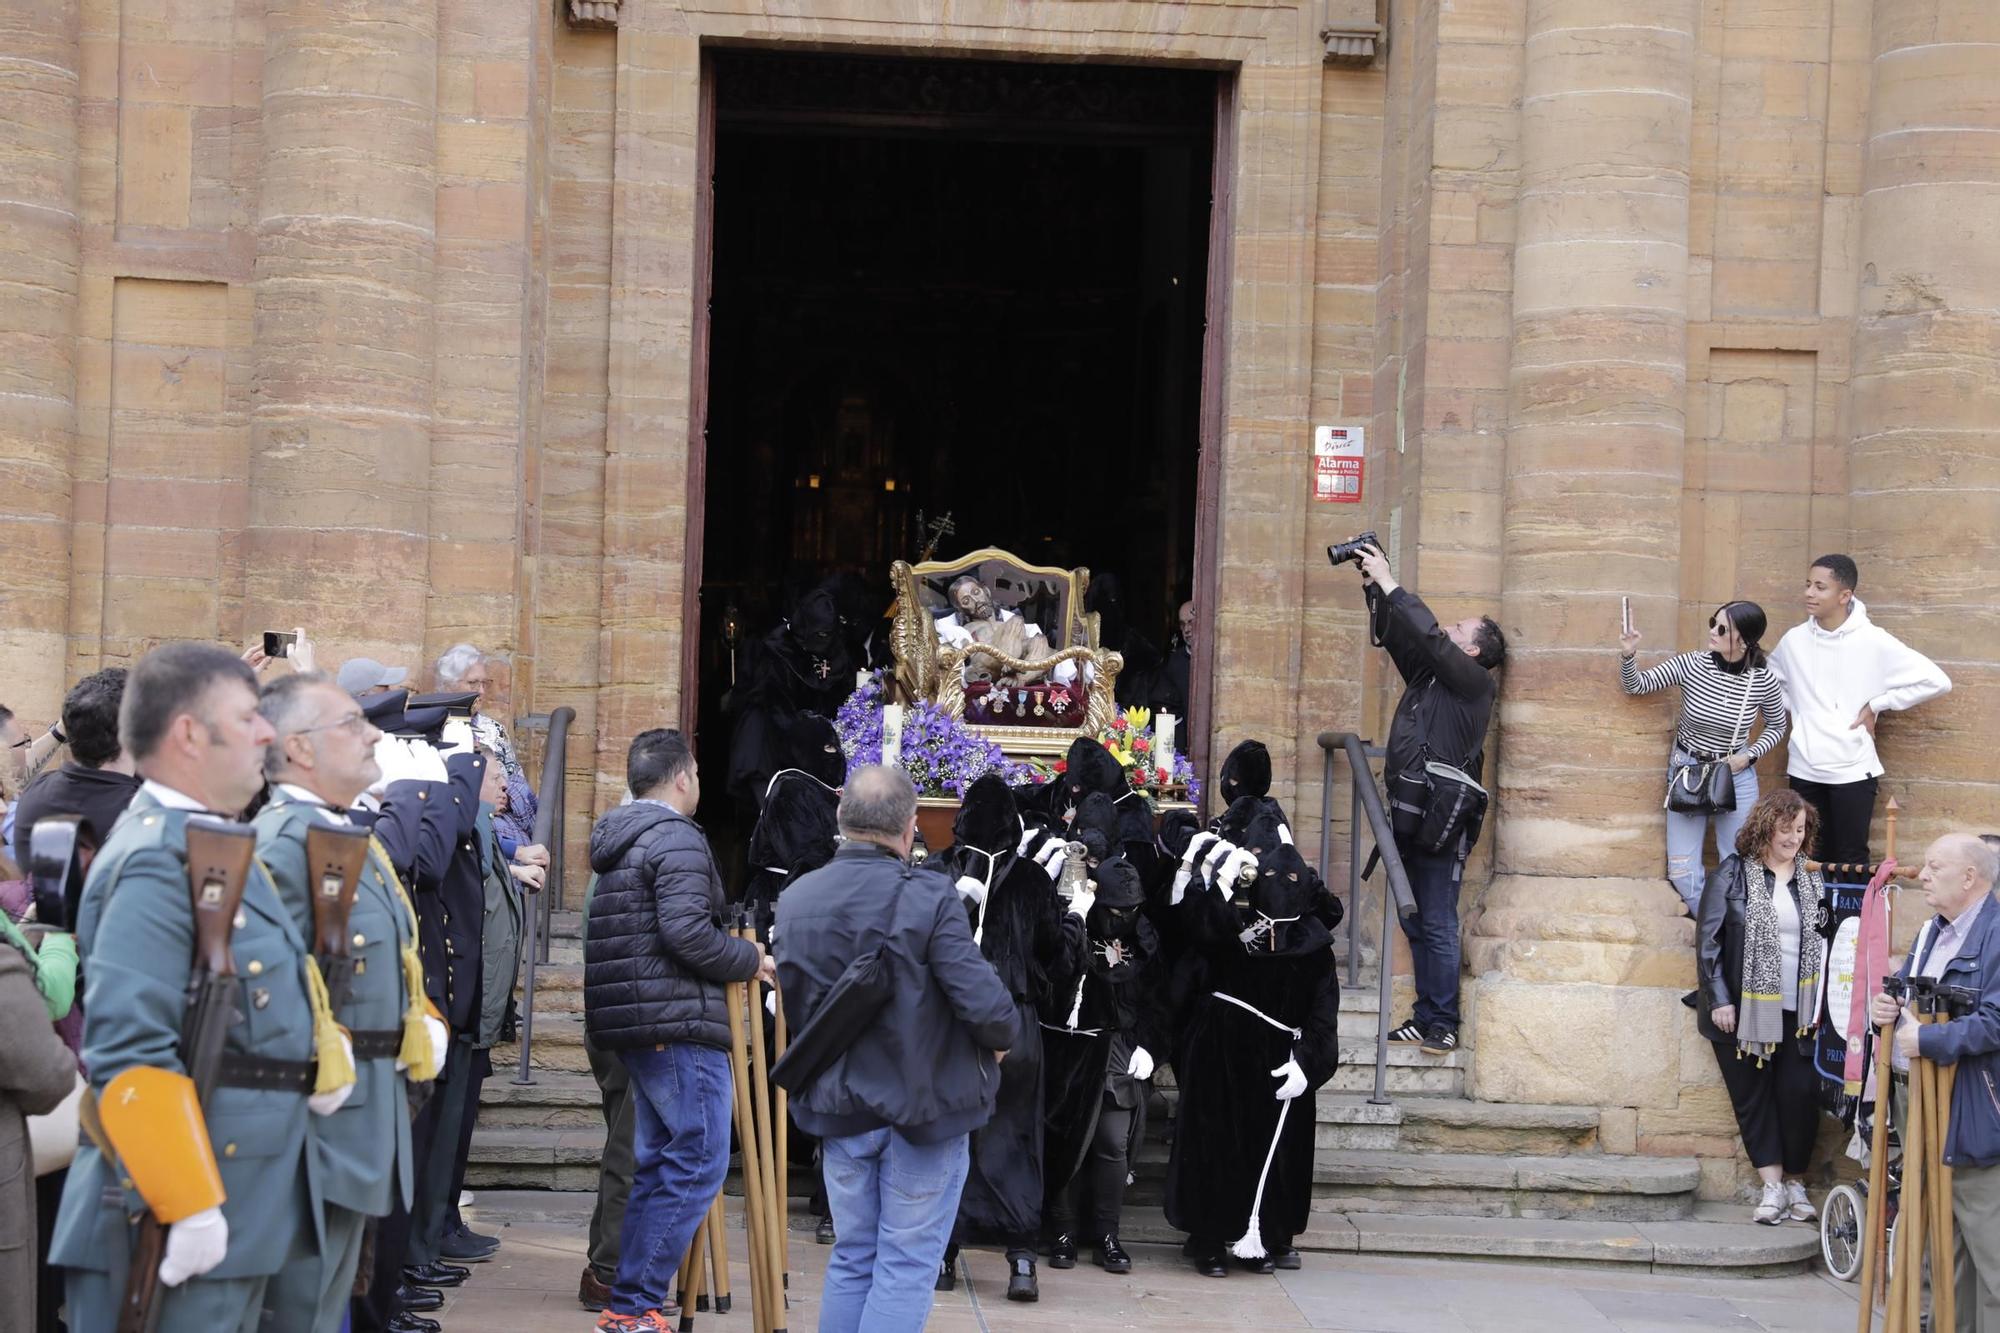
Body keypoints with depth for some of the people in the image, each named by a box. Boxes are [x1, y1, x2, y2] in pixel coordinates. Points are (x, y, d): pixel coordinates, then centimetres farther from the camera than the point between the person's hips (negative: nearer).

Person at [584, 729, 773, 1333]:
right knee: (698, 1162, -7)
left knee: (658, 1163, 15)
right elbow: (688, 932, -23)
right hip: (679, 1022, -10)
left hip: (632, 1022, 10)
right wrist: (750, 959, -8)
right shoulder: (677, 839, -12)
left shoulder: (616, 841, 19)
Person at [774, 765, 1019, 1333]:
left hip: (840, 1109, 5)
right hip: (924, 1106, -5)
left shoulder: (794, 900, 0)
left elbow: (792, 1007, 7)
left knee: (851, 1259, 16)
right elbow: (984, 1003, -23)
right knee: (907, 1265, 2)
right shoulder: (927, 897, -19)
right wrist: (1002, 1037, -1)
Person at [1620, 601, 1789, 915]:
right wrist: (1628, 655, -25)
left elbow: (1777, 727, 5)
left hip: (1736, 775, -1)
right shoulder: (1691, 665, -15)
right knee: (1682, 874, 0)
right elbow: (1636, 685, -6)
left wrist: (1748, 756, -10)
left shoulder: (1764, 682, -13)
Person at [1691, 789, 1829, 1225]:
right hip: (1743, 1009, -2)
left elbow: (1823, 941, 15)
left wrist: (1820, 1001, 6)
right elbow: (1708, 939, -5)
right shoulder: (1733, 874, -3)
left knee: (1800, 1094, -4)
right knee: (1753, 1095, 1)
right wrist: (1719, 1000, -9)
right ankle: (1772, 1186, 6)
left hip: (1795, 1010, 2)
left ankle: (1795, 1182, 11)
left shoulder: (1810, 880, 9)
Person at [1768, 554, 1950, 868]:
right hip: (1804, 771, 4)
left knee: (1851, 861, 0)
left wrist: (1877, 705, -9)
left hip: (1852, 770, -4)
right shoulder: (1794, 640, 1)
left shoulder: (1873, 641, -11)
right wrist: (1793, 711, 6)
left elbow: (1935, 680, -12)